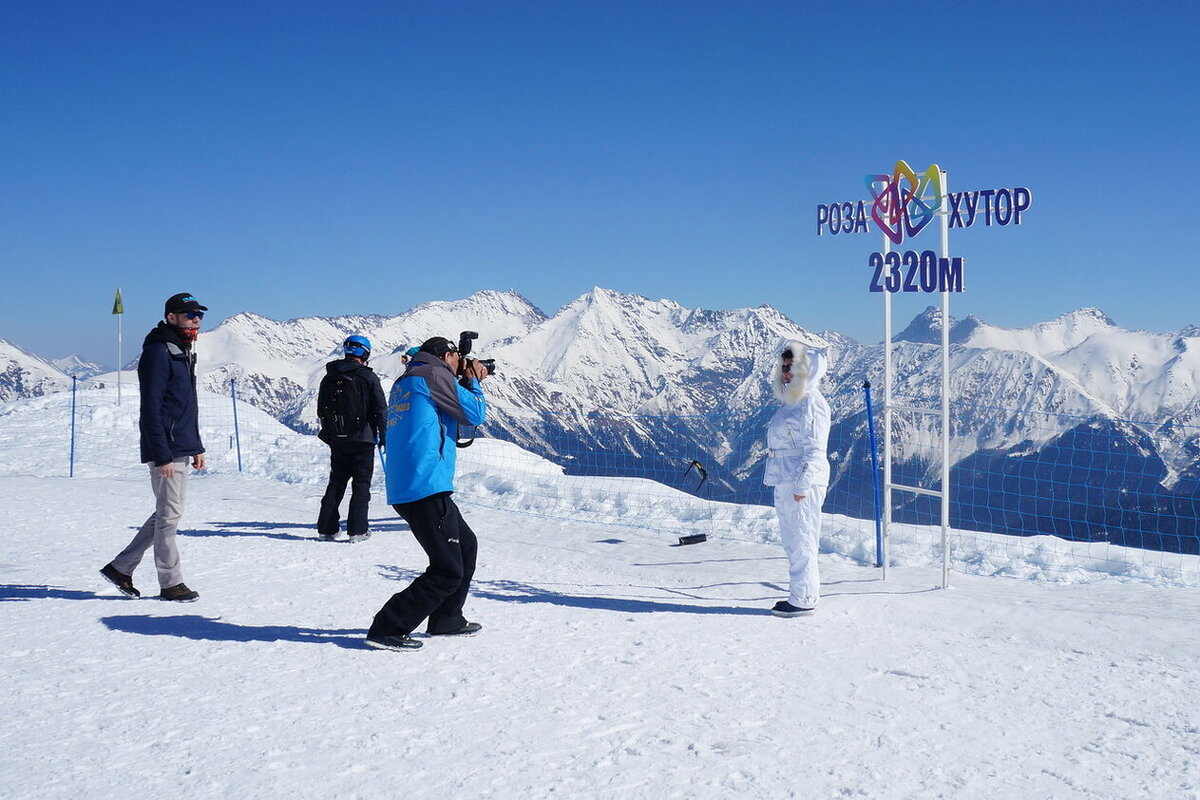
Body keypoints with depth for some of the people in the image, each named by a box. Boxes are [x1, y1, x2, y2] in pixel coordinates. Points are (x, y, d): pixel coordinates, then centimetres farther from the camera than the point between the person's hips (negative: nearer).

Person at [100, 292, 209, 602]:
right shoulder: (157, 353, -13)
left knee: (168, 513, 14)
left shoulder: (184, 352, 16)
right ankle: (170, 582, 9)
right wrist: (162, 456, -21)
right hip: (165, 451, -10)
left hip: (182, 450, 10)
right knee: (169, 515, -2)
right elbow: (150, 410, -18)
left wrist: (197, 447, 20)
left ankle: (121, 567, 22)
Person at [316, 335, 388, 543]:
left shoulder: (329, 378, 6)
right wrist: (384, 436, 2)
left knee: (336, 481, 15)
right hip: (362, 439, -5)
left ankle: (326, 528, 13)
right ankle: (357, 529, -2)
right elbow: (380, 410, -8)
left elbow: (321, 410, 13)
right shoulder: (368, 377, -10)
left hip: (336, 440, 5)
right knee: (361, 483, 3)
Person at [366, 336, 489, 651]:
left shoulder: (403, 382, 22)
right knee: (448, 570, -7)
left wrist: (468, 383, 21)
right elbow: (475, 414, -2)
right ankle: (386, 629, -8)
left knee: (466, 545, 24)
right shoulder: (434, 374, -6)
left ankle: (446, 620, 30)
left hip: (403, 490, 10)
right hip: (426, 487, -10)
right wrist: (473, 382, 14)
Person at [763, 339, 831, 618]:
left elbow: (814, 449, -17)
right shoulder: (792, 402, 17)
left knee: (802, 542, -5)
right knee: (792, 542, 14)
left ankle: (803, 599, 0)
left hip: (802, 484, -10)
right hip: (785, 484, 10)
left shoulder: (811, 402, -12)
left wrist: (803, 484, -20)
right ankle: (800, 595, 21)